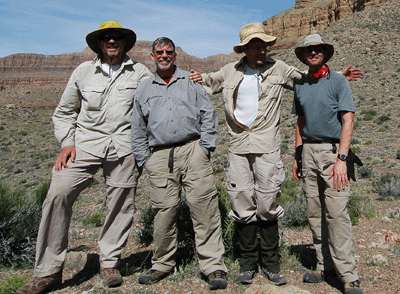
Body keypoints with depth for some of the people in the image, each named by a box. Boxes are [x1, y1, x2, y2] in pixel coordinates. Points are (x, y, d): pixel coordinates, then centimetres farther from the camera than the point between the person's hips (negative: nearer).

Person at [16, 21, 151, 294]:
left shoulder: (140, 72, 11)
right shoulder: (83, 72, 13)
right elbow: (64, 113, 17)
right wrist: (67, 143, 4)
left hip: (124, 145, 0)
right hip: (86, 143, 1)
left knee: (121, 204, 0)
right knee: (59, 194, -15)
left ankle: (109, 263, 20)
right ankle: (49, 272, -4)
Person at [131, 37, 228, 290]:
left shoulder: (190, 81, 15)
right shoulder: (144, 89, 20)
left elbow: (208, 114, 9)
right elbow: (138, 130, 19)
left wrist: (205, 147, -1)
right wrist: (144, 160, 10)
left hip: (192, 150, -1)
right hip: (160, 156, 2)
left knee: (204, 207, -6)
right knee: (164, 211, 1)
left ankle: (214, 266, 1)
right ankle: (163, 264, 19)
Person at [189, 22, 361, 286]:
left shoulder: (278, 69, 7)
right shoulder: (230, 72, 10)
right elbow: (209, 81, 27)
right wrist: (198, 78, 4)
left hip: (267, 146, -1)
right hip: (239, 146, 2)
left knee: (267, 205, 2)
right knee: (242, 203, 4)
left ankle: (270, 263, 19)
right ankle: (248, 262, 20)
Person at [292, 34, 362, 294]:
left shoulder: (338, 81, -1)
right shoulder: (300, 85, 15)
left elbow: (348, 121, -9)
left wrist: (341, 158, -18)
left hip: (333, 150, -5)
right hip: (309, 151, 6)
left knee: (337, 214, -10)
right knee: (315, 213, 7)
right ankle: (326, 267, 19)